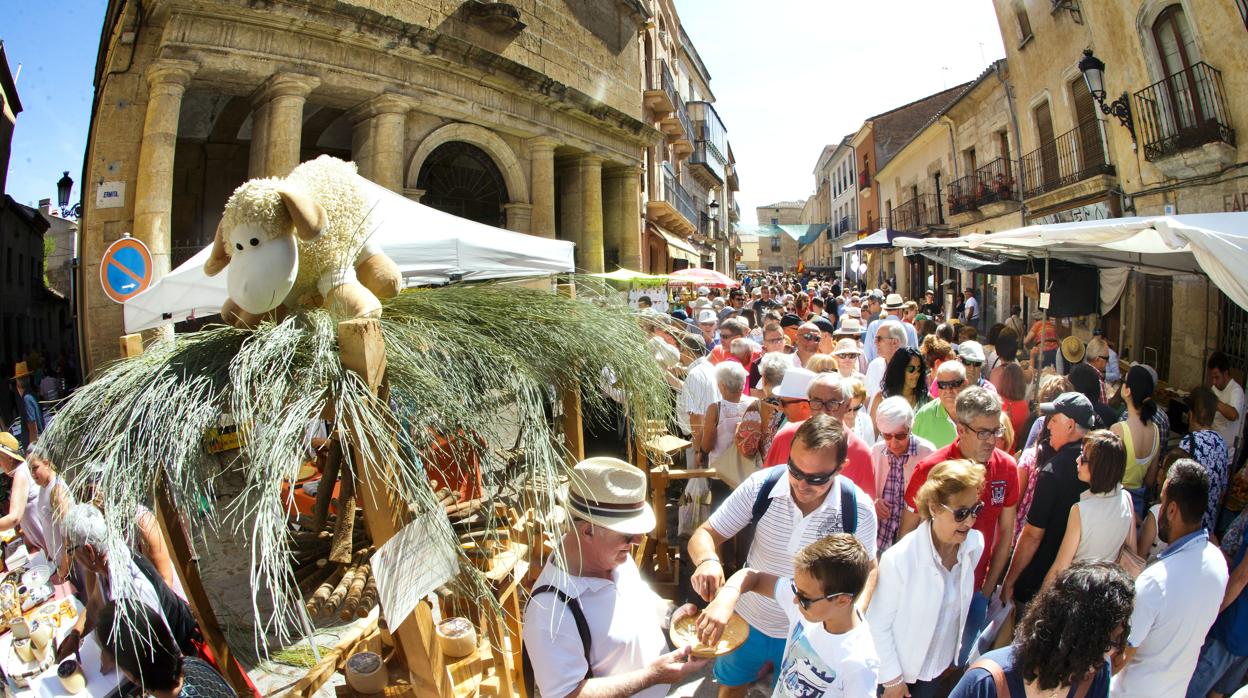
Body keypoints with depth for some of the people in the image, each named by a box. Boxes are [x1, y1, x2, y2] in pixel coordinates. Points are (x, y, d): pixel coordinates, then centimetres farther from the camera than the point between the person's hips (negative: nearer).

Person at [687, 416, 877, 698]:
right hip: (748, 619, 1)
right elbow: (705, 534, -17)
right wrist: (707, 560, -39)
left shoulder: (859, 509, -21)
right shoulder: (760, 487, -23)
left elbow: (867, 568, -3)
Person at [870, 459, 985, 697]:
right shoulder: (899, 559, -30)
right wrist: (892, 678, -12)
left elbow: (960, 605, 5)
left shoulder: (975, 545, -13)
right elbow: (878, 624, -19)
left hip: (945, 665, 5)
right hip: (905, 671, -5)